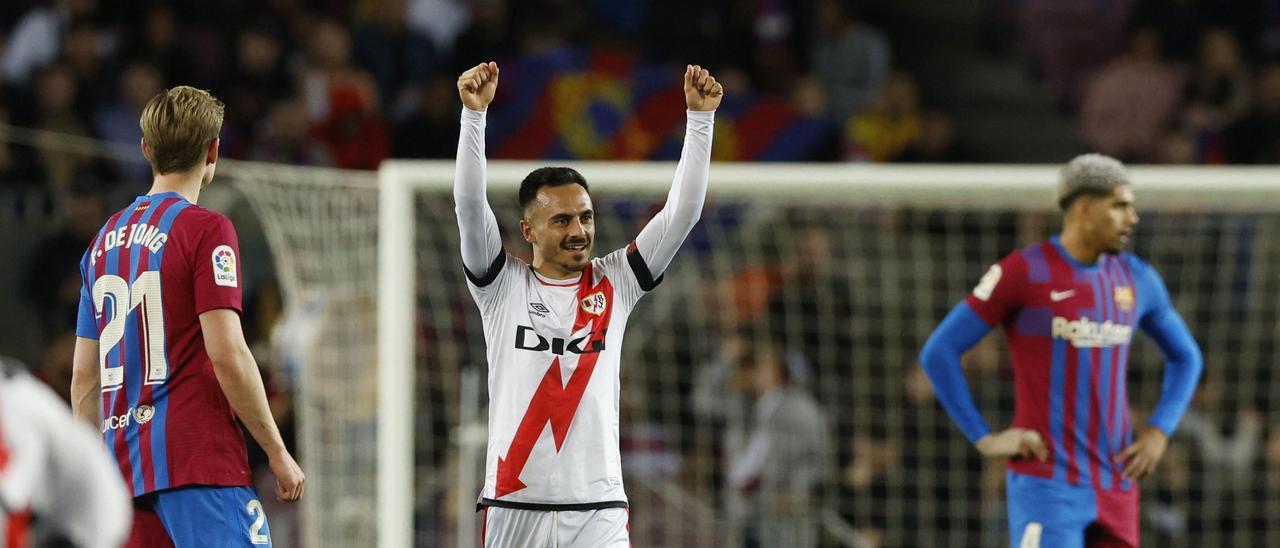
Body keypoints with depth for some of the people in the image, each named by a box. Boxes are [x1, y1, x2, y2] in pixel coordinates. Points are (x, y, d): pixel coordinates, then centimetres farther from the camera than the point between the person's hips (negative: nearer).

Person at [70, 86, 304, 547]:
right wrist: (277, 452, -7)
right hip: (199, 459, -7)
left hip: (125, 466, 7)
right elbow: (227, 355, -14)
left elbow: (83, 378, 17)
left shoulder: (105, 240, 16)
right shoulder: (206, 231, -6)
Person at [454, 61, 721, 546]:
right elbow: (469, 204, -9)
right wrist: (474, 113, -19)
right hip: (515, 503, -1)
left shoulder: (615, 284, 8)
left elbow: (682, 212, 2)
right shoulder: (503, 286, 4)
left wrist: (700, 117, -6)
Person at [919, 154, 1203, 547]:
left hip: (1116, 484, 6)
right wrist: (984, 439, -9)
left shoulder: (1137, 279, 10)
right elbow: (938, 353, -6)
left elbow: (1185, 357, 25)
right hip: (1045, 482, -6)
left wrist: (1159, 430, 9)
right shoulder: (1023, 273, -7)